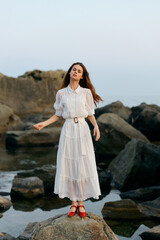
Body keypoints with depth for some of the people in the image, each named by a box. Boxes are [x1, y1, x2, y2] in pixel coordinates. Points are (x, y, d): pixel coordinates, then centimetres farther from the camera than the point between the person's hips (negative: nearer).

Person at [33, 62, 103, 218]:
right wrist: (44, 124, 2)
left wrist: (96, 126, -11)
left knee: (83, 166, -1)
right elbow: (58, 115, 13)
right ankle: (73, 202, 13)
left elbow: (90, 114, 6)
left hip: (82, 130, -1)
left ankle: (81, 202, 12)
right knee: (68, 166, 1)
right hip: (68, 130, 1)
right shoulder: (61, 93, 6)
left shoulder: (86, 92, 4)